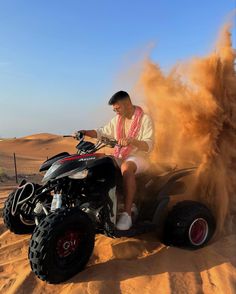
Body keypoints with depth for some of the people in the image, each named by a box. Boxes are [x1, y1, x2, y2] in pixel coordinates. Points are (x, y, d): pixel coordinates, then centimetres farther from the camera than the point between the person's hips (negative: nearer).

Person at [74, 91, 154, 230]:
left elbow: (149, 145, -18)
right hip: (119, 157, 7)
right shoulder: (117, 119, 14)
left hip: (138, 157, -7)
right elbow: (103, 132, 16)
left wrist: (131, 141, -37)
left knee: (126, 167, -40)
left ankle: (127, 214, -38)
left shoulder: (145, 119, -7)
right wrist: (85, 132, -1)